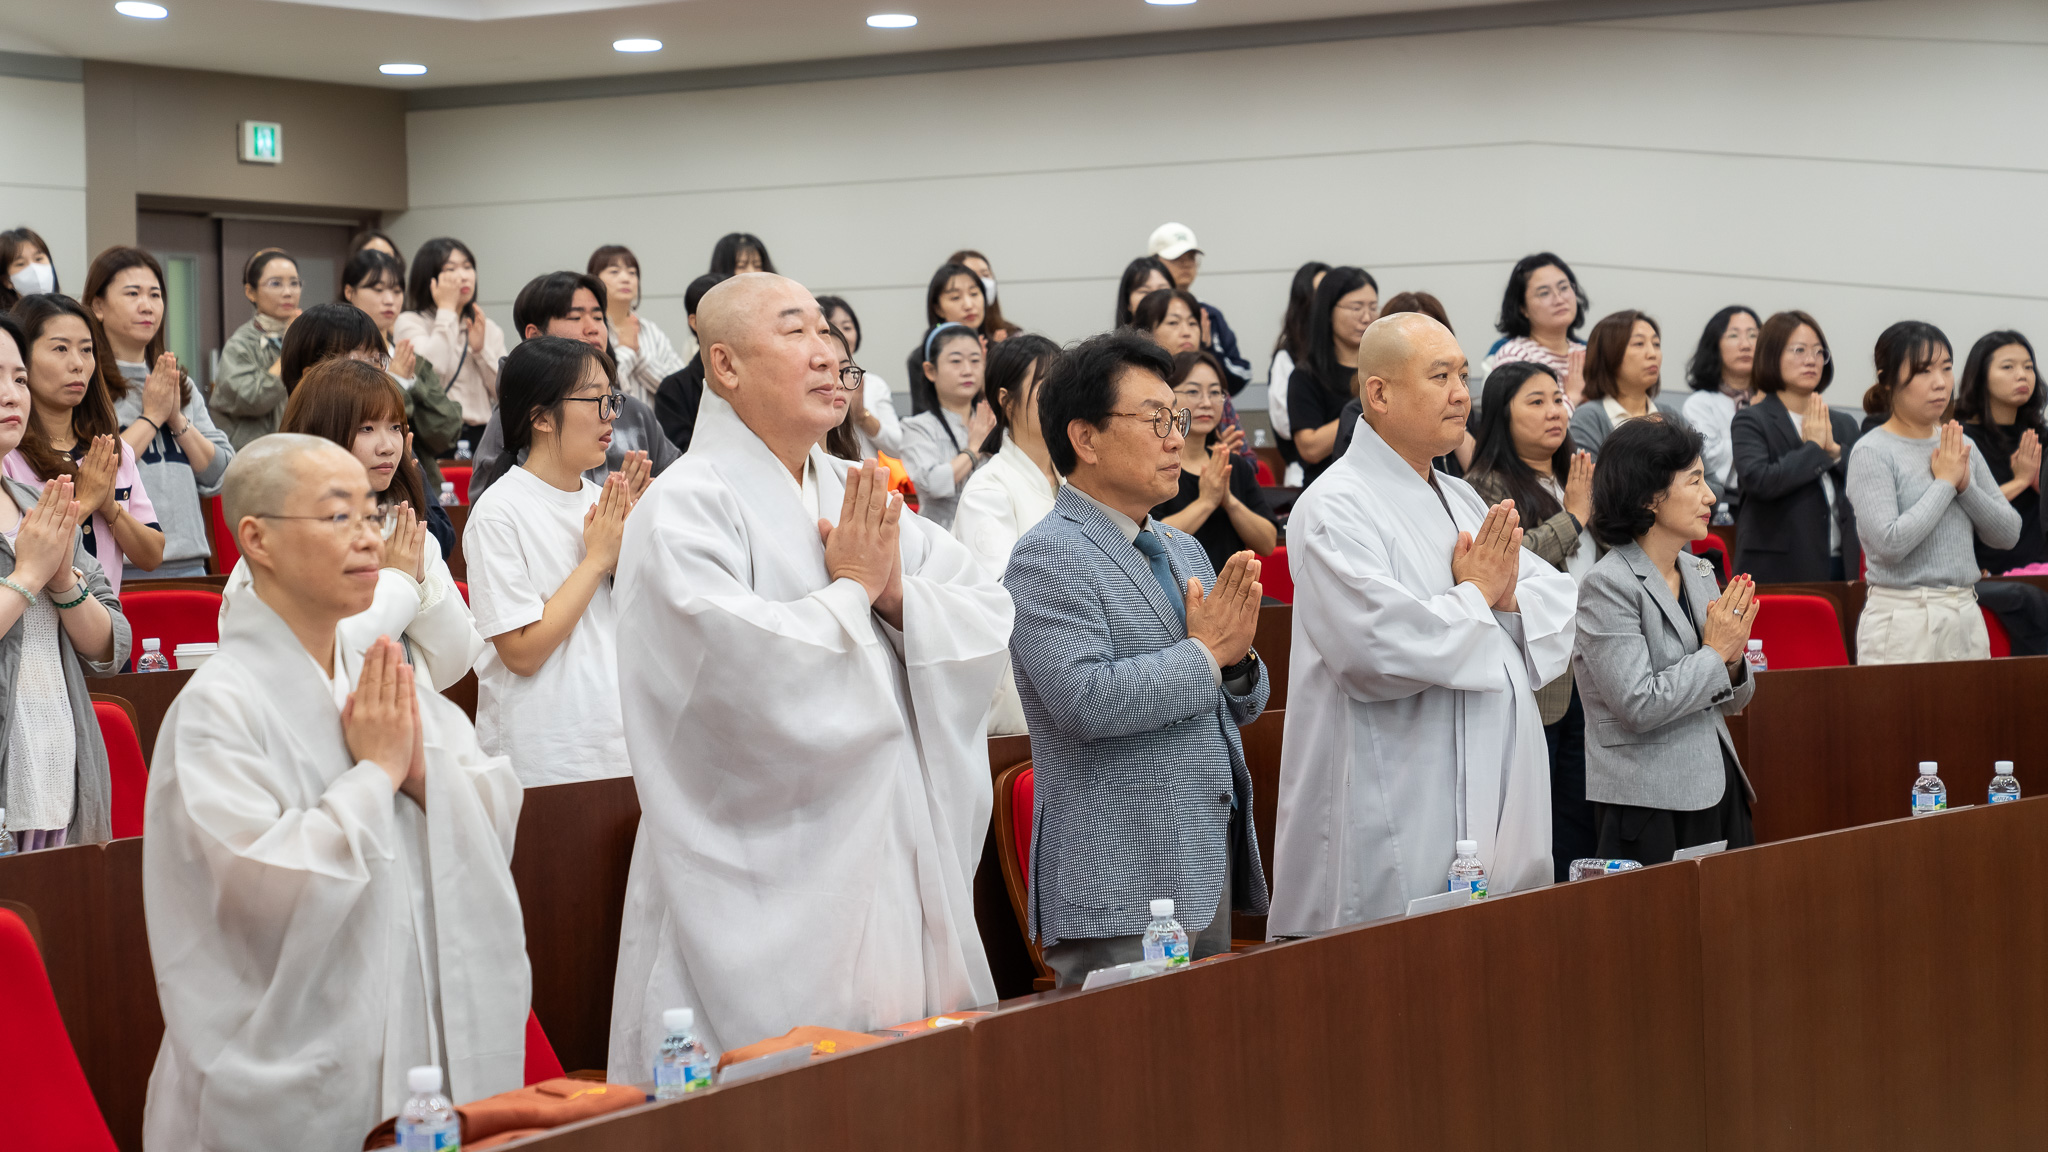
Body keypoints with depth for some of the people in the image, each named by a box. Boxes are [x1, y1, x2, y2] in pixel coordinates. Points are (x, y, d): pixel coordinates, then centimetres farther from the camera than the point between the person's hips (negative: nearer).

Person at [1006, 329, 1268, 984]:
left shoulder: (1185, 551, 18)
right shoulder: (1049, 557, -9)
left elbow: (1243, 704, 20)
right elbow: (1085, 701, -23)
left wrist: (1237, 658, -3)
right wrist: (1204, 652, -11)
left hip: (1211, 871, 8)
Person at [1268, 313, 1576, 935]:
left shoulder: (1462, 499, 19)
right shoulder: (1334, 508, -10)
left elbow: (1563, 603, 17)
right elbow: (1380, 649, -23)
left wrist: (1511, 598, -6)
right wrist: (1478, 595, -7)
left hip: (1499, 810, 8)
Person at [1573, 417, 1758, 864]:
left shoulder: (1700, 573, 11)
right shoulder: (1609, 585, -12)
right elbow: (1639, 706, -20)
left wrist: (1732, 660, -4)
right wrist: (1714, 653, -10)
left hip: (1718, 790, 7)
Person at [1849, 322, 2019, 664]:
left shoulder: (1962, 447, 10)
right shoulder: (1872, 453, -8)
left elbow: (2008, 534, 8)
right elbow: (1888, 543, -20)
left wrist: (1966, 485, -7)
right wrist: (1944, 482, -12)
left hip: (1966, 615, 6)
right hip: (1903, 620, -6)